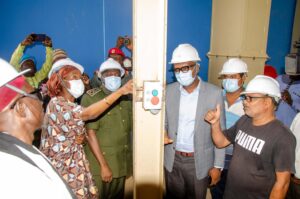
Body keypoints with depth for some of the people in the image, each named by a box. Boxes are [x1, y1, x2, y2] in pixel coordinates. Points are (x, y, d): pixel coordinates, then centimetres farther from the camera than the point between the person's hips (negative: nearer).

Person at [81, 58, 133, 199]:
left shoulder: (126, 98, 8)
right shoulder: (91, 98, -7)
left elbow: (130, 129, 9)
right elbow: (90, 133, -13)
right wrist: (103, 165, -15)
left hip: (122, 165, 5)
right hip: (100, 164, -4)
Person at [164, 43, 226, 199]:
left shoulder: (214, 93, -10)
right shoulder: (168, 91, -2)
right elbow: (164, 123, 6)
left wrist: (218, 165, -5)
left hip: (200, 161, -2)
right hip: (173, 160, 2)